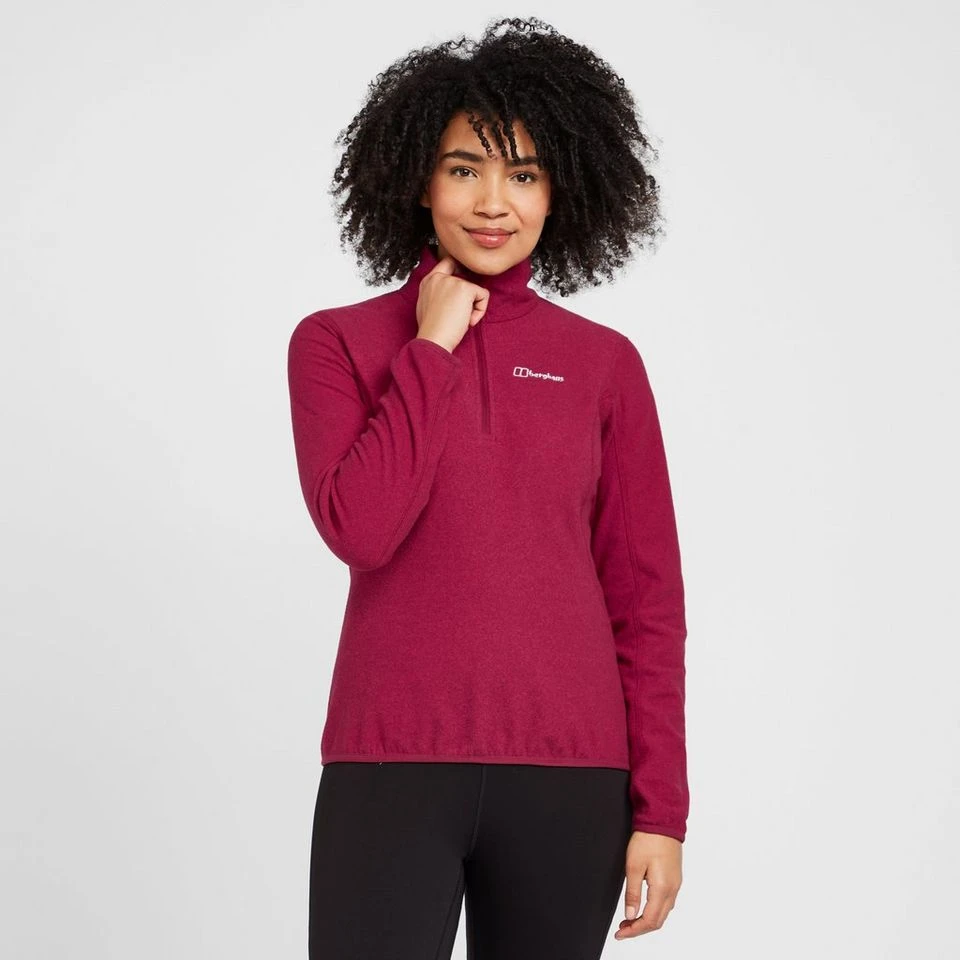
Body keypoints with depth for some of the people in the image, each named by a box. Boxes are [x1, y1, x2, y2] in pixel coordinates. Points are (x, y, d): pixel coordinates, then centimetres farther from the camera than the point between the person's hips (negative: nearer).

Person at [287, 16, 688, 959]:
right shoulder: (336, 343, 4)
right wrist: (431, 349, -6)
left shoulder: (605, 364, 6)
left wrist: (660, 808, 1)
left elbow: (646, 597, 6)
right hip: (393, 765, -1)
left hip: (568, 775, 2)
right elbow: (358, 528, -12)